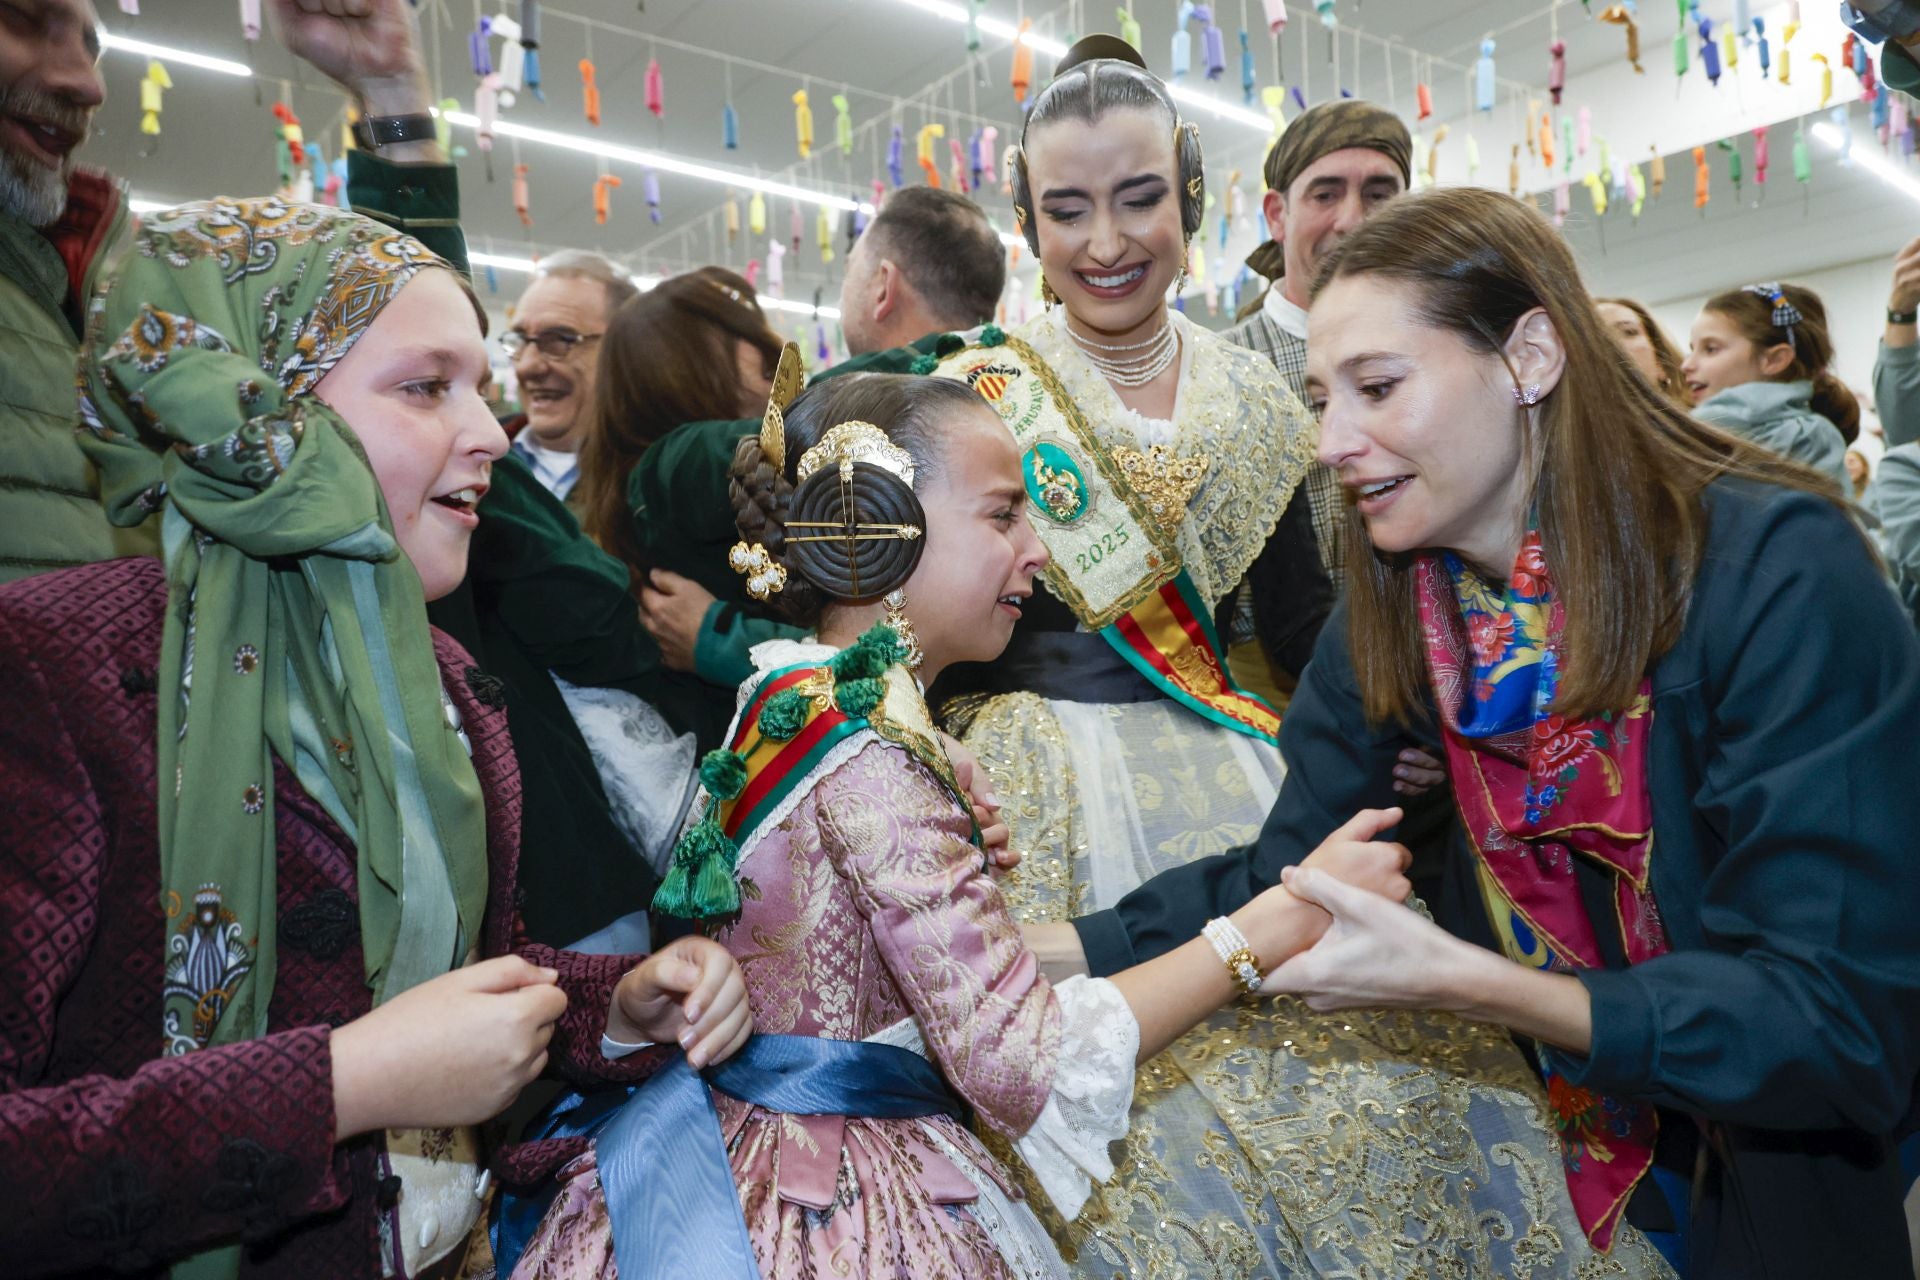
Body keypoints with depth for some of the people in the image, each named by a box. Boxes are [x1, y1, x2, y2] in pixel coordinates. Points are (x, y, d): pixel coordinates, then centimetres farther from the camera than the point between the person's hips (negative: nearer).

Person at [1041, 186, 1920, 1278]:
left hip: (1805, 1166, -4)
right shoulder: (1392, 609, -10)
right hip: (1569, 1137, 4)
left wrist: (1462, 982, -37)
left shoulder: (1775, 572, -26)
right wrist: (1045, 951, -23)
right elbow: (1283, 873, -10)